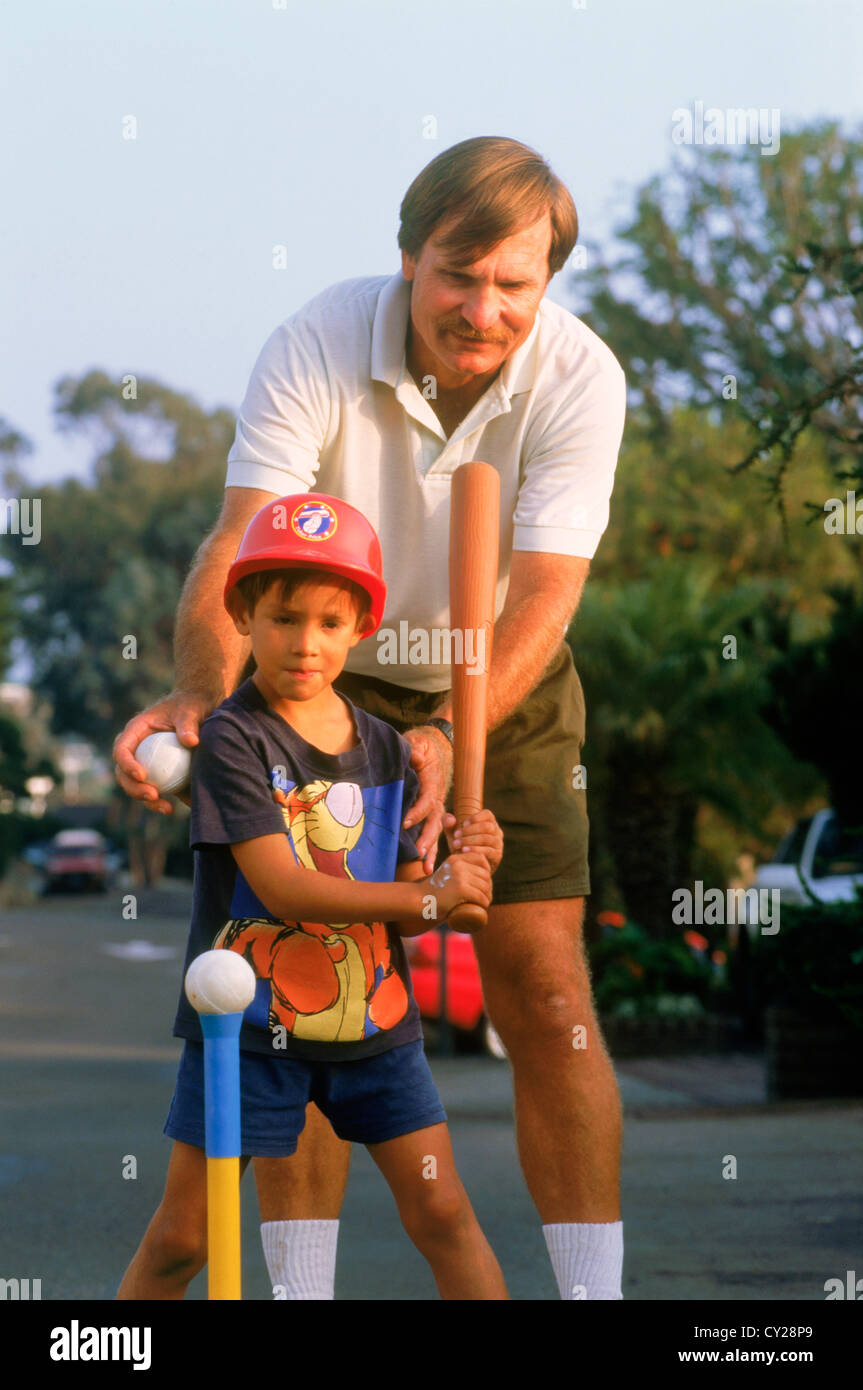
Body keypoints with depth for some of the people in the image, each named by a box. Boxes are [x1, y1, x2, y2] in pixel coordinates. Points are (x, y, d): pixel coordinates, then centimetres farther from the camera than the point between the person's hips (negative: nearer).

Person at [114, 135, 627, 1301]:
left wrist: (448, 736, -44)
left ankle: (596, 1292, -1)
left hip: (504, 695, 0)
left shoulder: (580, 378, -21)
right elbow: (239, 543, -29)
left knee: (547, 995, -6)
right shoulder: (319, 346, -21)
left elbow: (541, 595, -28)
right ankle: (302, 1286, 1)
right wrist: (200, 689, -48)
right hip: (329, 681, 0)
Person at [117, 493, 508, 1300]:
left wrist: (462, 870, -18)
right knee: (181, 1237, 4)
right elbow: (281, 887, -21)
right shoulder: (232, 738, -12)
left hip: (372, 1021, 4)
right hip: (248, 1020, -4)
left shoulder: (384, 748, 4)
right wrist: (428, 899, -23)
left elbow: (403, 911, 3)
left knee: (442, 1214, 2)